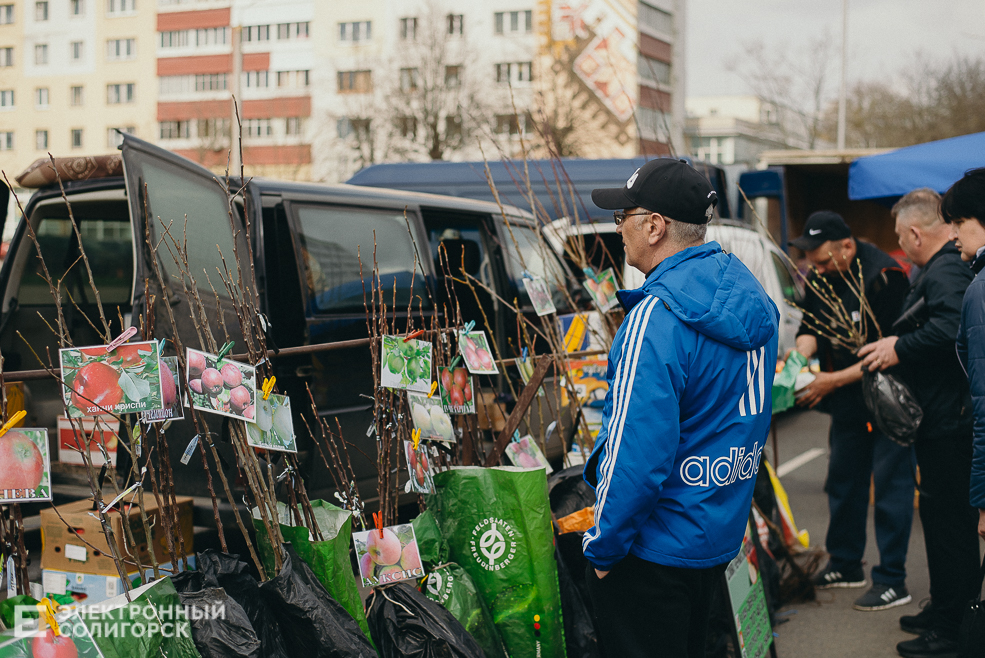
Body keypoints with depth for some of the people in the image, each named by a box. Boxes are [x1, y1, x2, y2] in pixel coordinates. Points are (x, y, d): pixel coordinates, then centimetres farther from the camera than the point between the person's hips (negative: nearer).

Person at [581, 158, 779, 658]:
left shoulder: (656, 318, -25)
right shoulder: (752, 299, 5)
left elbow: (637, 454, -27)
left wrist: (603, 545, -16)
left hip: (656, 550, -9)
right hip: (721, 538, 9)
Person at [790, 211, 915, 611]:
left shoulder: (883, 276, -22)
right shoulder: (820, 278, 2)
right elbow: (811, 324, 6)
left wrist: (835, 380, -24)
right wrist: (801, 352, -18)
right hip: (847, 399, 8)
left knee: (890, 484, -4)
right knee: (843, 480, 14)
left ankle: (892, 582, 1)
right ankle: (845, 566, 28)